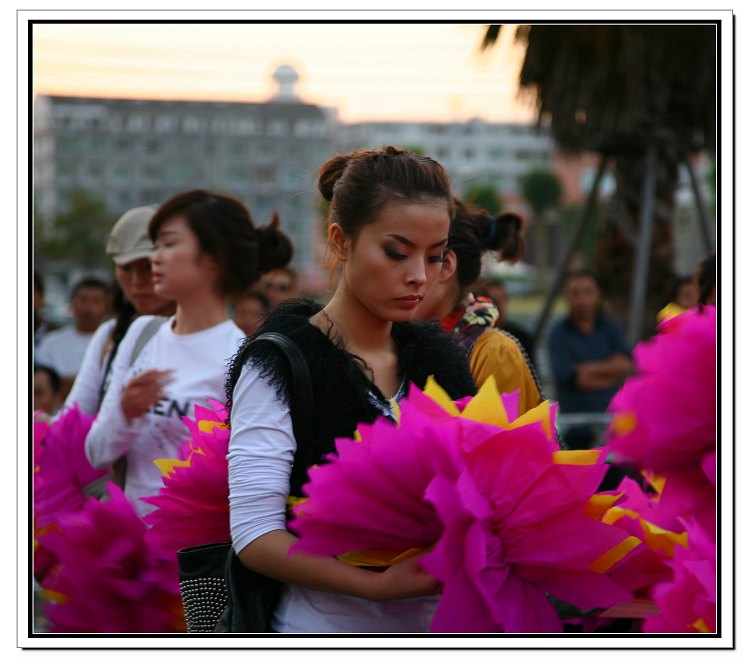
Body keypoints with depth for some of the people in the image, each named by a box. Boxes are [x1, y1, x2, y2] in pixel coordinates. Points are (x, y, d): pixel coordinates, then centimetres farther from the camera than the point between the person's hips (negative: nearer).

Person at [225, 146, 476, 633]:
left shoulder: (440, 359, 7)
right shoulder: (278, 365, -11)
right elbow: (254, 534, -18)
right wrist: (378, 585, -28)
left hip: (436, 620, 6)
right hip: (325, 624, -6)